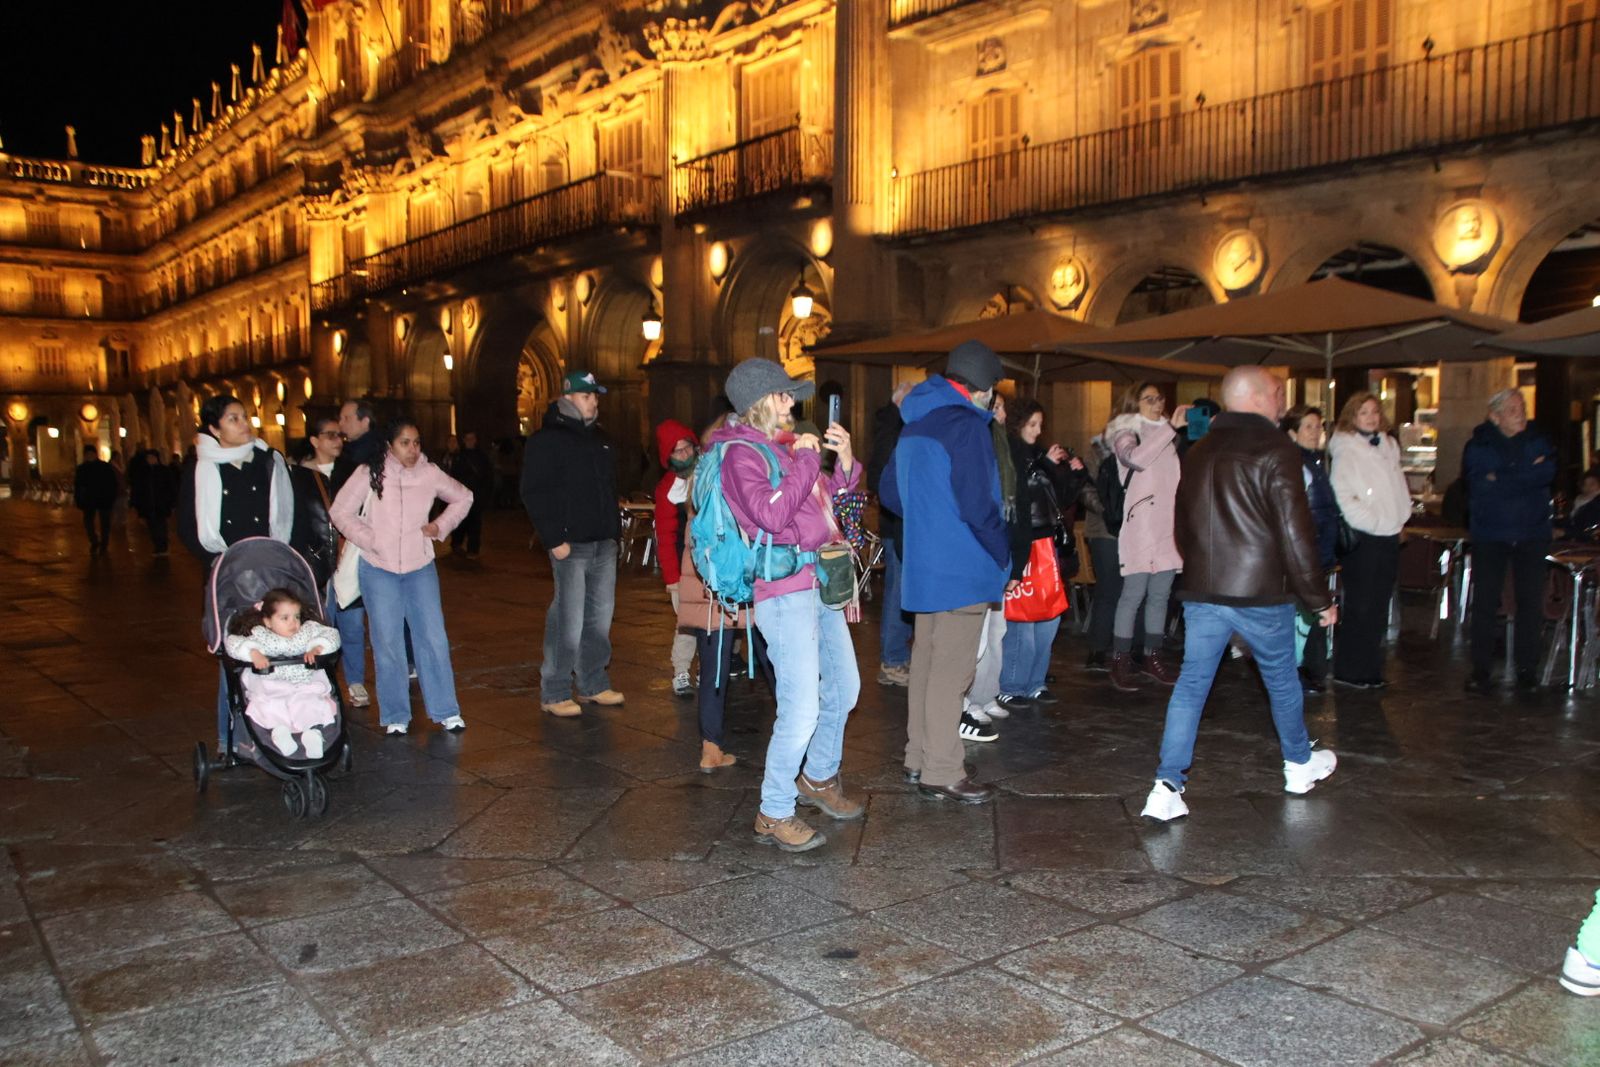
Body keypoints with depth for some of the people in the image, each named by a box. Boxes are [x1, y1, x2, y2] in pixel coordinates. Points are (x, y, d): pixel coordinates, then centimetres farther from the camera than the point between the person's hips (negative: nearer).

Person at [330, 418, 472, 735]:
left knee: (434, 637, -1)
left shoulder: (429, 474, 0)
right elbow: (340, 511, -1)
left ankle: (445, 710, 10)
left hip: (420, 567, 2)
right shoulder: (371, 474, -6)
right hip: (379, 569, -2)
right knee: (387, 642, 1)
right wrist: (369, 540, -8)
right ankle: (395, 716, 12)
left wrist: (441, 525, 4)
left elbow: (463, 497, 16)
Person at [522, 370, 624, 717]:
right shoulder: (546, 440, -5)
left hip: (604, 544, 8)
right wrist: (554, 539, -17)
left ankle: (594, 684, 22)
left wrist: (614, 528, 16)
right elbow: (534, 494, -11)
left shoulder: (599, 438, 19)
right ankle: (554, 693, 3)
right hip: (571, 545, -7)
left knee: (600, 617, 11)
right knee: (568, 621, -8)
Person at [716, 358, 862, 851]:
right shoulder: (742, 454, -11)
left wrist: (844, 460, 4)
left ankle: (818, 777, 40)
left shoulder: (784, 445, 13)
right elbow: (772, 514, -26)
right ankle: (774, 814, 6)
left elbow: (826, 498, 22)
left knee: (844, 686, 21)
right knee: (801, 710, -10)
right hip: (785, 591, -9)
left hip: (818, 584, 9)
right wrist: (806, 459, -17)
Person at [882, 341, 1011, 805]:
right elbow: (978, 506, -20)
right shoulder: (966, 425, -15)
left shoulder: (914, 424, 13)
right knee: (950, 671, -2)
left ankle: (918, 757, 26)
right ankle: (942, 772, 4)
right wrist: (1004, 556, -7)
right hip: (962, 570, -9)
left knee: (926, 662, 16)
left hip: (923, 567, 9)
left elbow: (891, 493, 20)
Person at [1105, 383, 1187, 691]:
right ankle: (1120, 661, 0)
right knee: (1134, 592, -7)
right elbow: (1135, 457, -20)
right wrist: (1171, 427, -19)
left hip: (1169, 523, 6)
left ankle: (1154, 657, 19)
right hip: (1141, 521, -6)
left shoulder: (1168, 433, 18)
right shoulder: (1127, 430, 2)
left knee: (1161, 594, 9)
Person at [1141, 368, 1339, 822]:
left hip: (1201, 593, 4)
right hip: (1260, 594, -4)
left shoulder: (1197, 453, 9)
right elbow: (1295, 535, -14)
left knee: (1191, 684, 5)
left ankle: (1168, 785, -3)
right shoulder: (1276, 452, -11)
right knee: (1282, 681, 17)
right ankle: (1300, 764, 38)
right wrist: (1319, 599, -5)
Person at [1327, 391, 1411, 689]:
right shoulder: (1345, 450, -7)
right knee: (1360, 607, -5)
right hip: (1362, 537, -7)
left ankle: (1370, 670, 19)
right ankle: (1348, 672, 3)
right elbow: (1341, 494, -15)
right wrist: (1370, 520, -16)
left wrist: (1400, 515, 6)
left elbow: (1399, 485, 19)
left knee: (1378, 608, 11)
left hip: (1390, 535, 7)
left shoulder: (1389, 445, 14)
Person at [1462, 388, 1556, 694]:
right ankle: (1480, 669, 5)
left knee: (1531, 601, 1)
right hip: (1490, 534, -2)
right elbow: (1479, 484, -14)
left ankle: (1526, 668, 11)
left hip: (1531, 534, 2)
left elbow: (1547, 473, -11)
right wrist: (1526, 476, -12)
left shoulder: (1539, 441, 7)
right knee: (1485, 602, -2)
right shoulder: (1478, 445, 1)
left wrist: (1500, 480, -15)